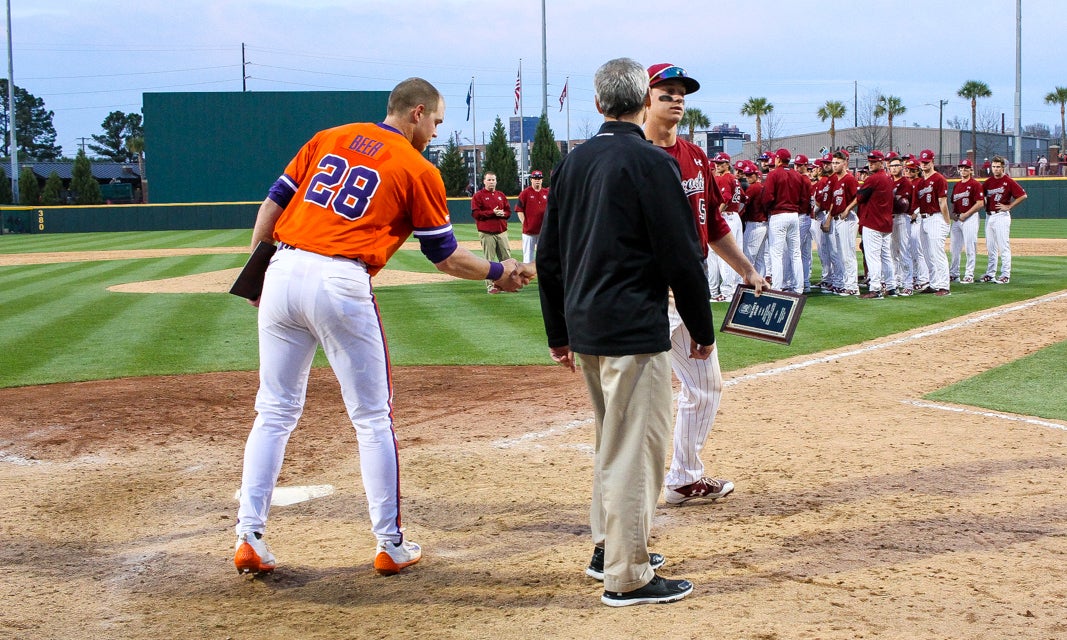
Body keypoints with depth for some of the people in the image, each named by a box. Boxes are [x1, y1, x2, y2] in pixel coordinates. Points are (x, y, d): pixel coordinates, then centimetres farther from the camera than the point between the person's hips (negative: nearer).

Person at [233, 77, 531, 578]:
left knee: (275, 413, 13)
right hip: (341, 285, -4)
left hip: (283, 271, 5)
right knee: (372, 419, 8)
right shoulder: (418, 170, 4)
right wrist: (497, 272, 24)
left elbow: (274, 201, 13)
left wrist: (256, 271, 18)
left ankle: (249, 537, 9)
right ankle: (390, 545, 15)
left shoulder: (329, 138, 17)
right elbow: (446, 258, 8)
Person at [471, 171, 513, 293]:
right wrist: (492, 213, -15)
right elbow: (476, 213, -9)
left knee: (507, 258, 4)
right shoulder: (478, 196, 0)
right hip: (487, 233, -5)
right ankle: (490, 286, 0)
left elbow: (508, 211, 17)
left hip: (502, 232, 5)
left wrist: (502, 213, -6)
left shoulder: (501, 195, 17)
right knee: (489, 260, -4)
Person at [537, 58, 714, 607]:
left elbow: (549, 256, 14)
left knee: (613, 439, 22)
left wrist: (559, 332, 21)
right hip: (633, 329, -8)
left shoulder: (573, 162, 10)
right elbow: (682, 254, -12)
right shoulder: (650, 162, -12)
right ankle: (627, 577, 1)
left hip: (584, 328, 8)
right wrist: (701, 328, -1)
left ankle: (608, 546, 32)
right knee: (636, 448, -2)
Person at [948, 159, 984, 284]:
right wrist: (953, 213, 4)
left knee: (969, 249, -5)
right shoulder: (956, 185, 16)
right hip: (956, 219, 7)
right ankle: (954, 274, 16)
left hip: (970, 218, -7)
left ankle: (969, 275, 1)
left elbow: (980, 203, -13)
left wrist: (965, 214, -16)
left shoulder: (975, 184, -6)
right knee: (954, 248, 8)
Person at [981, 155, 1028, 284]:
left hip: (1002, 216, -7)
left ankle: (1005, 275, -6)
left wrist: (1009, 206, -11)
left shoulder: (1009, 181, -6)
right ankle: (990, 274, 16)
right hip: (989, 216, 7)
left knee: (1003, 246, -7)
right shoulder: (988, 182, 12)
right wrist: (984, 204, 2)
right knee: (990, 247, 11)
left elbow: (1023, 196, -11)